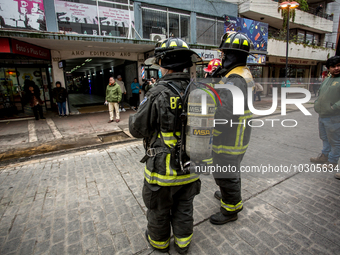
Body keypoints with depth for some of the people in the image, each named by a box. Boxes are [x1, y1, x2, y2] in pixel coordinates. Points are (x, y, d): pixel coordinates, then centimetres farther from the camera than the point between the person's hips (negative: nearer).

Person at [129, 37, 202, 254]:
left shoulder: (158, 94, -22)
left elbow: (138, 129, -13)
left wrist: (132, 118, 8)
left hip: (163, 169, -4)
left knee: (159, 209, 22)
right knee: (184, 207, 26)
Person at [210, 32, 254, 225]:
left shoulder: (234, 80, -26)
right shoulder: (246, 74, 8)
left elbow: (224, 113, -34)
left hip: (229, 138, -10)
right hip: (239, 135, 10)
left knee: (225, 174, 8)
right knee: (232, 168, 28)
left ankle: (231, 210, 30)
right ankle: (230, 195, 51)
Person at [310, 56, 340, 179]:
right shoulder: (327, 80, 14)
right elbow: (320, 93, 24)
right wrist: (317, 104, 9)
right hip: (322, 116, 8)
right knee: (324, 138, 20)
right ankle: (324, 156, 35)